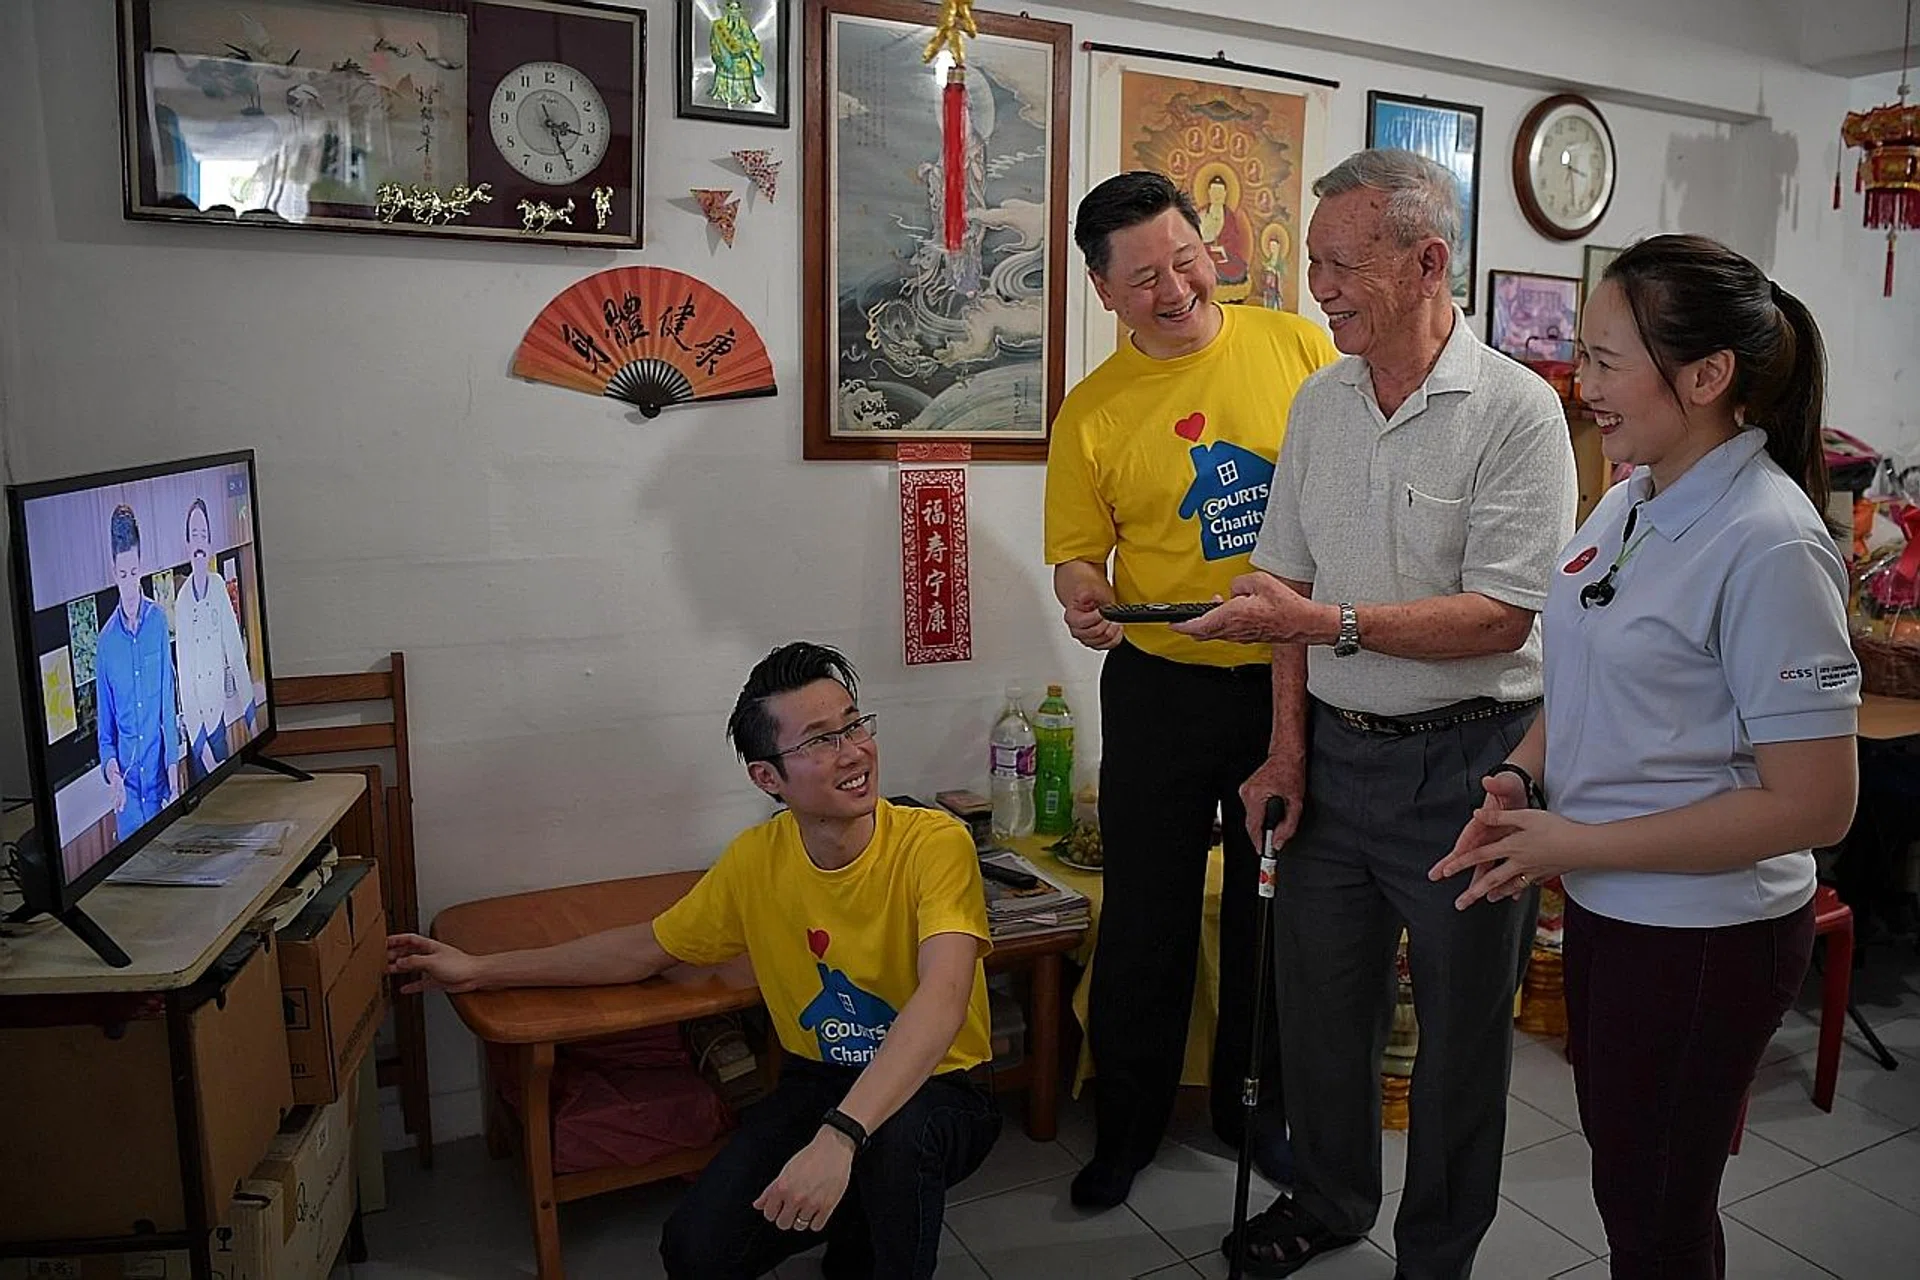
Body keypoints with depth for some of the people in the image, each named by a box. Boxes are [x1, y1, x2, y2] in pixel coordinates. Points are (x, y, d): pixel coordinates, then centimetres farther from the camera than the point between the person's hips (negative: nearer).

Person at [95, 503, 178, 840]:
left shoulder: (159, 620, -3)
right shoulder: (106, 640, -2)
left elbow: (169, 702, 0)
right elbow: (104, 725, 4)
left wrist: (173, 767, -5)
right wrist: (111, 769, -13)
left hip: (157, 771, 0)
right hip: (126, 778, 0)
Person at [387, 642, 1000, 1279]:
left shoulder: (934, 843, -21)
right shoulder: (756, 859, -5)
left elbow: (942, 997, -36)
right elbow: (648, 948, 9)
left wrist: (839, 1137, -48)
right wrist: (480, 970, 8)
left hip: (936, 1087, -4)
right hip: (817, 1081, 4)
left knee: (894, 1139, -38)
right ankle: (852, 1227, 13)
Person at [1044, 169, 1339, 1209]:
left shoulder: (1295, 346, 0)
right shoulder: (1090, 411, -3)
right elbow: (1077, 550, -1)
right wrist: (1082, 597, -22)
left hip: (1297, 682, 2)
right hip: (1163, 692, -1)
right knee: (1147, 913, 8)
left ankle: (1252, 1099, 38)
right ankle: (1128, 1117, 30)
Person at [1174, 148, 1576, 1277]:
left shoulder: (1516, 409, -12)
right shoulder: (1318, 401, 6)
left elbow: (1501, 617, -18)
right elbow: (1291, 583, 9)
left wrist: (1330, 624, -25)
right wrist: (1290, 745, 4)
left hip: (1464, 762, -5)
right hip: (1336, 752, 6)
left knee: (1460, 1028, 11)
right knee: (1317, 996, 18)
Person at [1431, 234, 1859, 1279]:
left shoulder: (1768, 544, -22)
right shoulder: (1630, 501, 2)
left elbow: (1815, 804, -23)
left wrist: (1576, 844, -21)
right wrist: (1519, 777, -5)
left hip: (1706, 935, -7)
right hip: (1607, 908, 8)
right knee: (1621, 1169, 25)